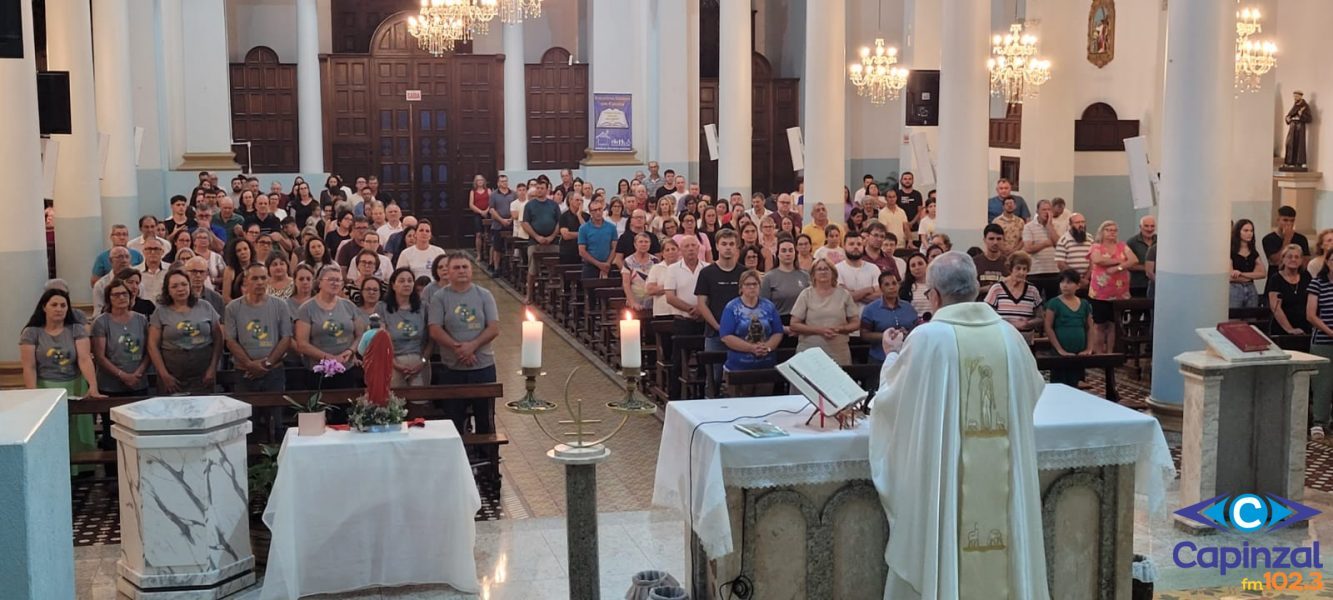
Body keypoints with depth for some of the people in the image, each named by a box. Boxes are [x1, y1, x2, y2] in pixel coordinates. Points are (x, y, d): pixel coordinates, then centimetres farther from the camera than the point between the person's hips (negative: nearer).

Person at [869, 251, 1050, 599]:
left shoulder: (928, 337, -13)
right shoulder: (1008, 335, -1)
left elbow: (892, 396, 0)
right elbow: (1033, 390, 16)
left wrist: (892, 357, 19)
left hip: (946, 476, -4)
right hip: (1000, 475, 4)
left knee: (942, 557, 9)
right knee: (998, 556, 15)